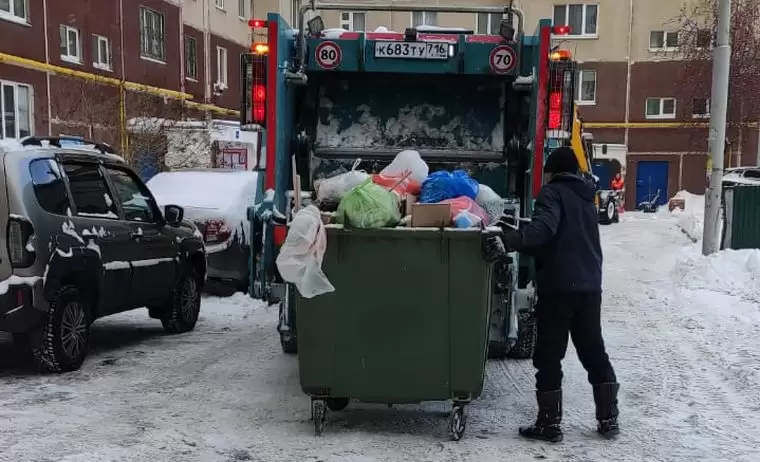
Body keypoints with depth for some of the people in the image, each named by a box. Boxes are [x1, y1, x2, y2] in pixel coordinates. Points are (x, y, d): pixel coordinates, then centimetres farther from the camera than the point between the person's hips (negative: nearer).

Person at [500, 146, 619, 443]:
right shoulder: (586, 199, 22)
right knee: (594, 352, 16)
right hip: (590, 285, 8)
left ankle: (549, 424, 4)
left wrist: (508, 241, -34)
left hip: (559, 287, -7)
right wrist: (520, 243, 28)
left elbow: (543, 228, -22)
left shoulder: (553, 192, -2)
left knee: (548, 356, 0)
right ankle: (609, 419, 20)